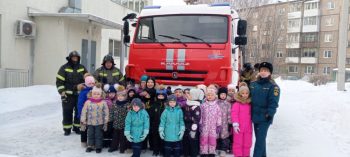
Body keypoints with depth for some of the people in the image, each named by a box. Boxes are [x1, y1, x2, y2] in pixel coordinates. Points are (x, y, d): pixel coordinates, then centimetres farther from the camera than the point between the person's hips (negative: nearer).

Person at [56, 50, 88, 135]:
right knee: (67, 112, 2)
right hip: (68, 95, -3)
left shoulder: (82, 68, 9)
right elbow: (59, 81, -4)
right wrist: (62, 92, -11)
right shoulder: (64, 68, -1)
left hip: (80, 94, 3)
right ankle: (67, 129, 13)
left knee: (79, 112, 9)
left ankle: (77, 127, 22)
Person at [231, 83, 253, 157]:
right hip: (239, 127, -5)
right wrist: (235, 124, -21)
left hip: (248, 128, 5)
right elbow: (234, 114, -14)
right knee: (238, 143, 4)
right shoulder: (237, 104, -9)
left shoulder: (249, 104, 8)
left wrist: (251, 124, 15)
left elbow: (250, 115, 16)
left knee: (247, 143, 12)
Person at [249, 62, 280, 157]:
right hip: (255, 116, 6)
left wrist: (269, 114, -20)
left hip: (264, 118, -6)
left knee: (260, 139, -4)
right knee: (259, 138, 18)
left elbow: (273, 103, -15)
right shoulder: (253, 84, 8)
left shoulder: (273, 86, -10)